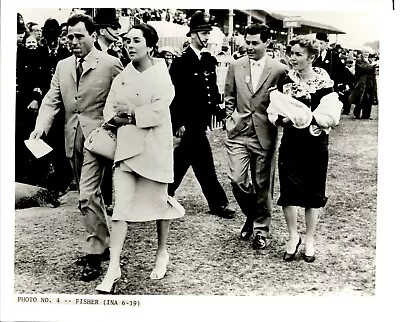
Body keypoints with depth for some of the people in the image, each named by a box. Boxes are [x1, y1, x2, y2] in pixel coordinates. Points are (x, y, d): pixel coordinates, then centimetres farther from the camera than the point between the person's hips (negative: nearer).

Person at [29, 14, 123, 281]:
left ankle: (95, 254, -1)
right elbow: (52, 101, 6)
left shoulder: (110, 64, -5)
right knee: (91, 194, 16)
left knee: (87, 195, -13)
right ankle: (103, 241, 31)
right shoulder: (63, 66, 11)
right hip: (73, 139, 6)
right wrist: (41, 127, -10)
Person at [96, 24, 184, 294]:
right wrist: (121, 118, -14)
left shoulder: (161, 77, -8)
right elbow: (110, 110, 5)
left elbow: (157, 113, -18)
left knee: (158, 201, 11)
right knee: (122, 205, -3)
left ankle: (162, 253, 33)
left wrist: (131, 113, -10)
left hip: (155, 148, -3)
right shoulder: (122, 78, 8)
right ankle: (114, 267, 0)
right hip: (127, 147, 4)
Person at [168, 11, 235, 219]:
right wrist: (178, 123, -15)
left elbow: (212, 88, 18)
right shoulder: (181, 61, -10)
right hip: (187, 122, -7)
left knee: (179, 163, 13)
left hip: (200, 122, 7)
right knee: (204, 165, -2)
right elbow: (175, 95, -13)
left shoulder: (209, 60, 11)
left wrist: (217, 105, 2)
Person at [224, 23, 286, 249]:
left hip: (265, 135, -2)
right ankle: (251, 215, 25)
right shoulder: (236, 66, 5)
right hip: (238, 133, 2)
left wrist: (276, 122, -1)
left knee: (263, 184, 6)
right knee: (237, 180, -4)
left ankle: (261, 229, 23)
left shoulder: (279, 70, -4)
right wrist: (230, 121, 9)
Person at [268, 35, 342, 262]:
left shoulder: (325, 84, -5)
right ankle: (293, 237, 21)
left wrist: (306, 116, -20)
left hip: (316, 145, -2)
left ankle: (309, 240, 23)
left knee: (313, 193, 8)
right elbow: (274, 113, 0)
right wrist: (286, 119, -19)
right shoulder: (286, 82, 3)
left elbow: (331, 118, -12)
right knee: (289, 191, 1)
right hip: (291, 144, 2)